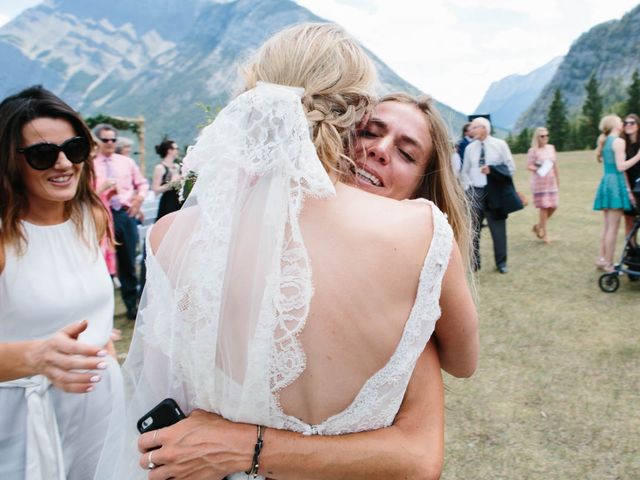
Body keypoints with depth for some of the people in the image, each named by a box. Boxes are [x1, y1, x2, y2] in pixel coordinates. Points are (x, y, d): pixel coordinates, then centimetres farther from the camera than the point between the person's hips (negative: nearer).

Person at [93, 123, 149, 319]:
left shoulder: (127, 162, 13)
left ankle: (132, 305, 21)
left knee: (128, 263, 10)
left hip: (127, 214, 3)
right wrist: (101, 189, -20)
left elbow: (142, 183, 19)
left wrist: (139, 198, 0)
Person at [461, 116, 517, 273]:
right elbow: (464, 171, 13)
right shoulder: (470, 148, 6)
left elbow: (511, 167, -2)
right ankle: (473, 262, 17)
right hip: (475, 192, 3)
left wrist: (492, 170, -17)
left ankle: (501, 263, 18)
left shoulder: (500, 144, -2)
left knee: (498, 229, 5)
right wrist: (468, 188, 2)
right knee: (472, 229, 5)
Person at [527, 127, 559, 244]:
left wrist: (557, 178, 20)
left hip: (551, 181, 6)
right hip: (539, 182, -5)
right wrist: (538, 169, -26)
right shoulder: (533, 150, -6)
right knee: (544, 207, -5)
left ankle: (538, 226, 24)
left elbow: (555, 164, 16)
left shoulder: (551, 148, 9)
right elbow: (528, 166, -8)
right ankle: (544, 233, 7)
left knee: (553, 206, 3)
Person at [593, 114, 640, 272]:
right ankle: (608, 264, -1)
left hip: (606, 182, 9)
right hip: (616, 183, -9)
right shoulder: (618, 141, -9)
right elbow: (620, 167, -15)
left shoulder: (605, 141, 16)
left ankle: (601, 259, 18)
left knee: (608, 226, 14)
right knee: (613, 227, -4)